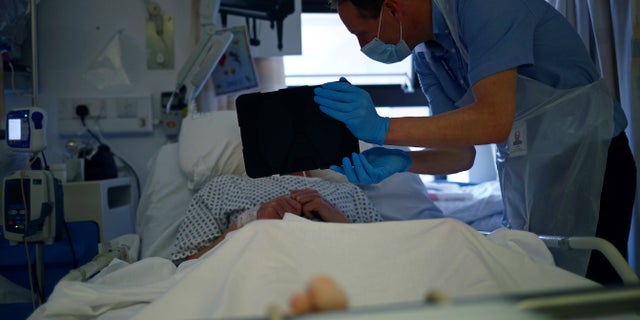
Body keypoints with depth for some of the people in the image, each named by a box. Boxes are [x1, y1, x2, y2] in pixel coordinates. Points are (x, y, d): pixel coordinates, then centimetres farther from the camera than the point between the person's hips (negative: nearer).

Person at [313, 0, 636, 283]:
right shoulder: (425, 58, 3)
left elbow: (495, 121, -31)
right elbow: (461, 153, 2)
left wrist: (383, 128, -30)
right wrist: (400, 161, -18)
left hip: (587, 160, -7)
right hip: (521, 171, 8)